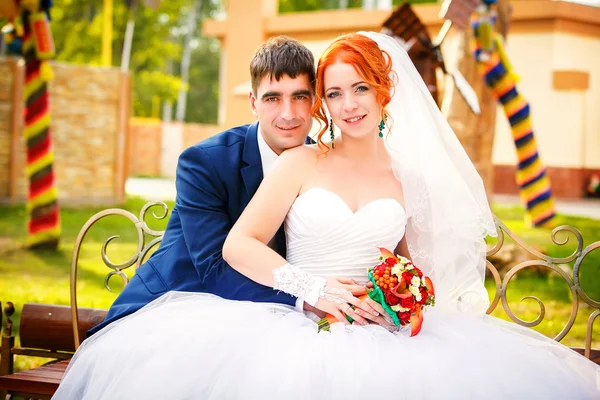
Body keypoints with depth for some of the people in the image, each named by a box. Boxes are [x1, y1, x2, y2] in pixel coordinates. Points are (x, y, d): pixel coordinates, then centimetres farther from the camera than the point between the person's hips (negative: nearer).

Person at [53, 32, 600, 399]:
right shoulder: (302, 163, 7)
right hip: (295, 325, -2)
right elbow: (239, 245, -1)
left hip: (382, 335, 2)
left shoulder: (409, 178, 13)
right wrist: (314, 289, -14)